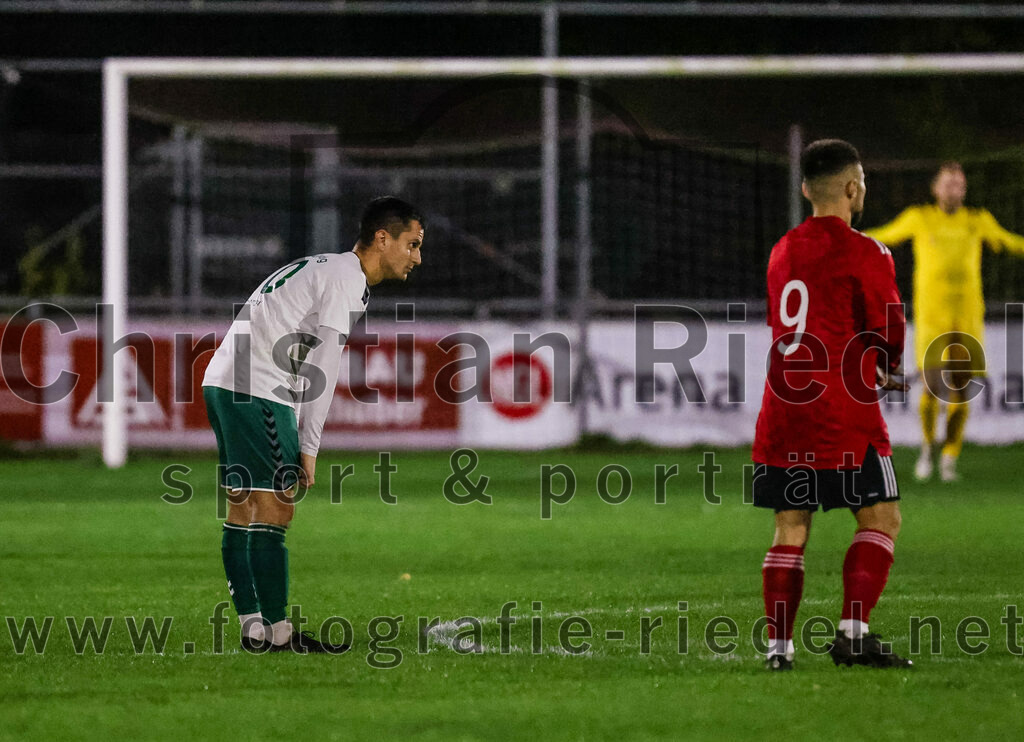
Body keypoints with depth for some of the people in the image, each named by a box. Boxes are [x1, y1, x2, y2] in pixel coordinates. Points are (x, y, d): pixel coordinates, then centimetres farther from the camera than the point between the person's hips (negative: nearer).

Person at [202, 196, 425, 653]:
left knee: (242, 509, 10)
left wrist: (302, 440, 19)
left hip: (222, 383, 11)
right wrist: (308, 447, -11)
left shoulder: (324, 269, 23)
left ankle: (253, 629, 12)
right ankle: (278, 634, -7)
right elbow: (322, 368, -13)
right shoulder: (346, 279, -8)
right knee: (275, 510, -8)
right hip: (256, 390, -11)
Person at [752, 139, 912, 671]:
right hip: (842, 409, -6)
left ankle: (778, 645, 2)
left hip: (782, 407, 6)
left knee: (790, 528, 7)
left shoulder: (783, 250, 14)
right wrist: (887, 369, 17)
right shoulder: (864, 253, -6)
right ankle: (853, 631, -11)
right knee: (880, 517, 1)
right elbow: (889, 330, -6)